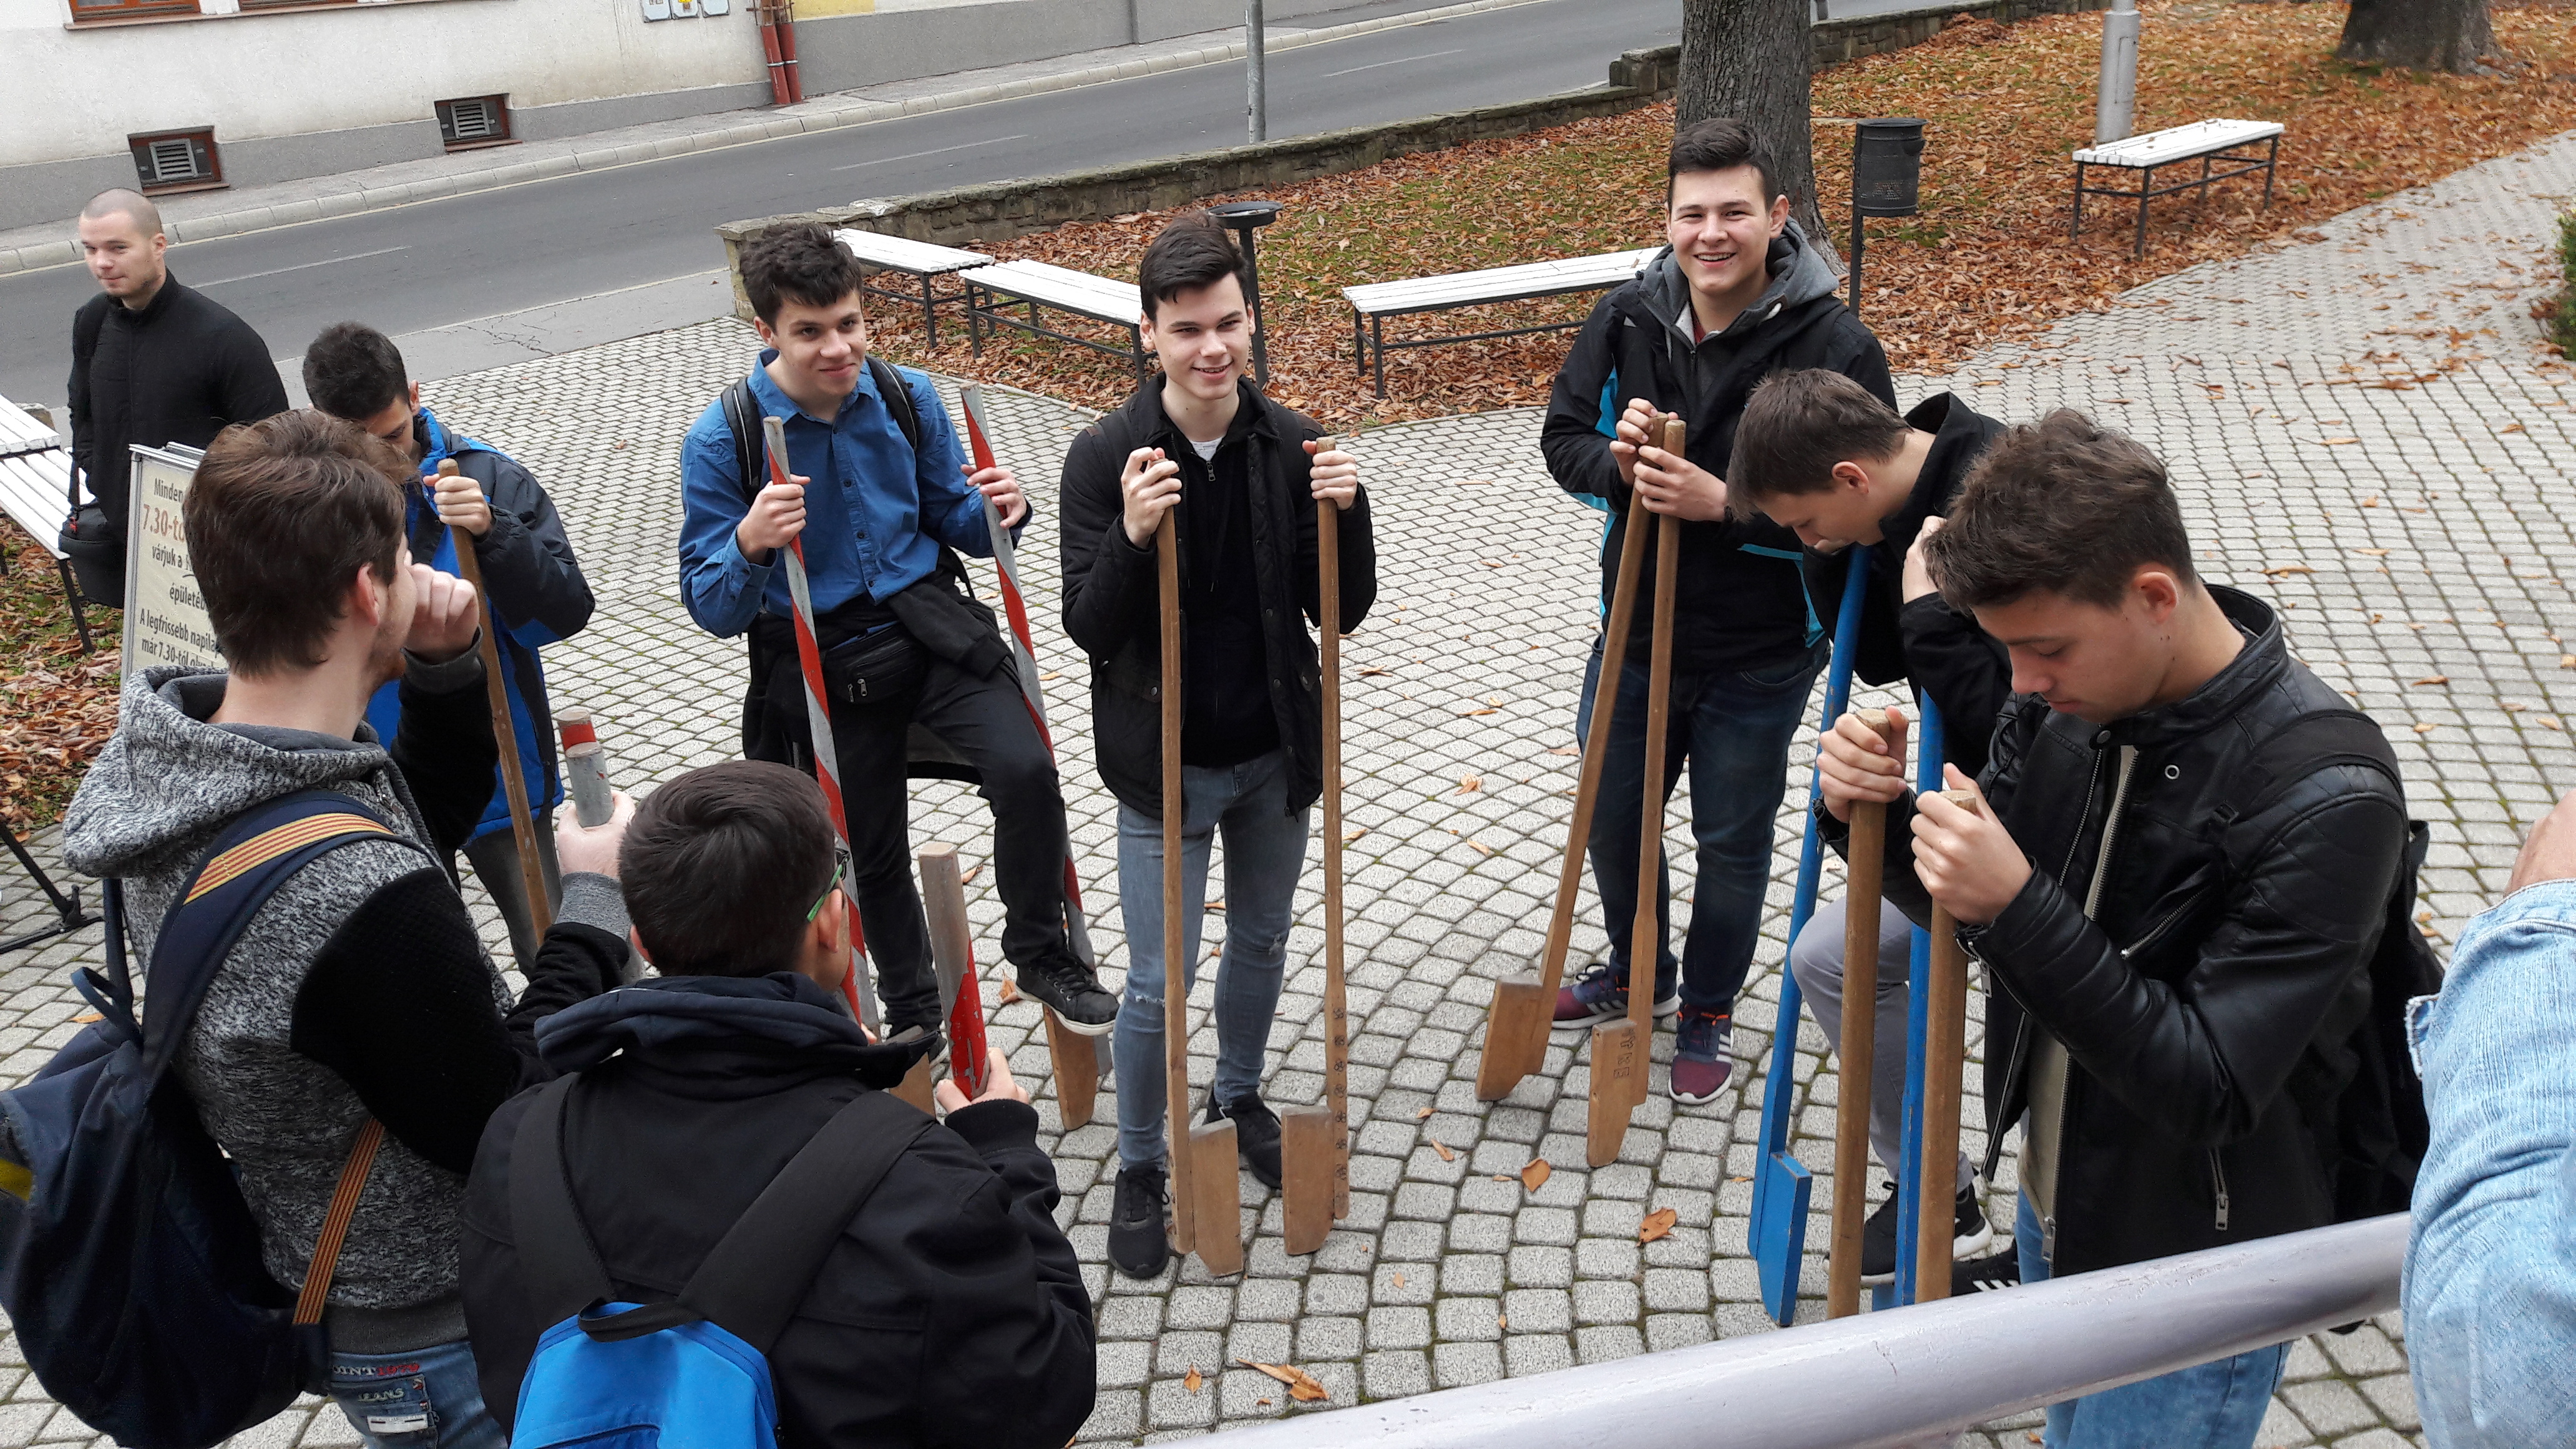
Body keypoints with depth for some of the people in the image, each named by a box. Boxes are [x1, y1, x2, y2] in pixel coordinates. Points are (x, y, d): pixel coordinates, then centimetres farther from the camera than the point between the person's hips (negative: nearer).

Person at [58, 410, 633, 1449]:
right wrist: (594, 897, -17)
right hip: (440, 1339, -8)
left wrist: (444, 670, -7)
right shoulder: (366, 904, -38)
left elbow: (425, 820, 8)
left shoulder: (173, 763, -9)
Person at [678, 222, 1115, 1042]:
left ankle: (1040, 953, 1)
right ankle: (913, 1016, 40)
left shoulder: (907, 398, -4)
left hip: (932, 629, 1)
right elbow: (711, 609, -12)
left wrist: (996, 512, -15)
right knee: (873, 854, 13)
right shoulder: (721, 442, -14)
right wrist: (750, 545, -33)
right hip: (825, 665, -1)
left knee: (1026, 769, -24)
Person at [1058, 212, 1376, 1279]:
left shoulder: (1293, 446, -7)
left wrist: (1345, 512, -21)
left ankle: (1238, 1098, 48)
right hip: (1166, 761, -3)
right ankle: (1140, 1168, 26)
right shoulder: (1106, 456, -15)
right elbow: (1088, 629, -16)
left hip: (1275, 752, 4)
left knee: (1262, 942, 22)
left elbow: (1344, 613, -4)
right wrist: (1133, 536, -33)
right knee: (1160, 982, 4)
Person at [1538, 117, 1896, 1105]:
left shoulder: (1834, 348, -18)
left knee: (1732, 842, 14)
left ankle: (1708, 1012, 39)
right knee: (1613, 820, 20)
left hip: (1759, 657, -4)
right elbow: (1561, 438, 3)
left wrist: (1723, 503, -29)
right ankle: (1638, 974, 48)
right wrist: (1612, 460, -21)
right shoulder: (1627, 320, -6)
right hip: (1636, 634, 4)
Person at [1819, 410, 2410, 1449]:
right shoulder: (2067, 700, -9)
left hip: (2190, 1270, -6)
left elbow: (2211, 1090, -29)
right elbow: (1978, 911, 4)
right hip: (2058, 1214, 7)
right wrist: (1877, 818, -17)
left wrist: (2018, 906, -37)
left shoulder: (2324, 801, -29)